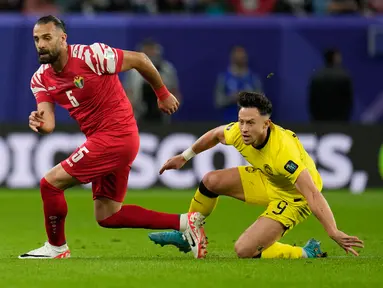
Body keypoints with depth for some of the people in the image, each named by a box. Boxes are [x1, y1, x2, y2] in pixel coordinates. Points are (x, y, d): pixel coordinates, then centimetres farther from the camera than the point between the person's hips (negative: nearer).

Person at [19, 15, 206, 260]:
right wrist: (39, 123, -30)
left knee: (50, 183, -10)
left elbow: (139, 59, -7)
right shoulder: (41, 79, 4)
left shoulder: (89, 55, -17)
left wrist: (163, 95, 4)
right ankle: (185, 222, 15)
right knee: (107, 216, 12)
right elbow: (49, 124, -5)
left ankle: (56, 248, 11)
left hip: (116, 136, -9)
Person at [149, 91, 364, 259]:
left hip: (294, 196, -7)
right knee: (211, 181, 5)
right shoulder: (239, 132, -19)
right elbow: (215, 135, 7)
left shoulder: (283, 152, -40)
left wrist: (334, 233, -53)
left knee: (244, 250, -19)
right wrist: (184, 157, 17)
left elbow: (313, 194, -44)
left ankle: (307, 254, -1)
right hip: (267, 180, 7)